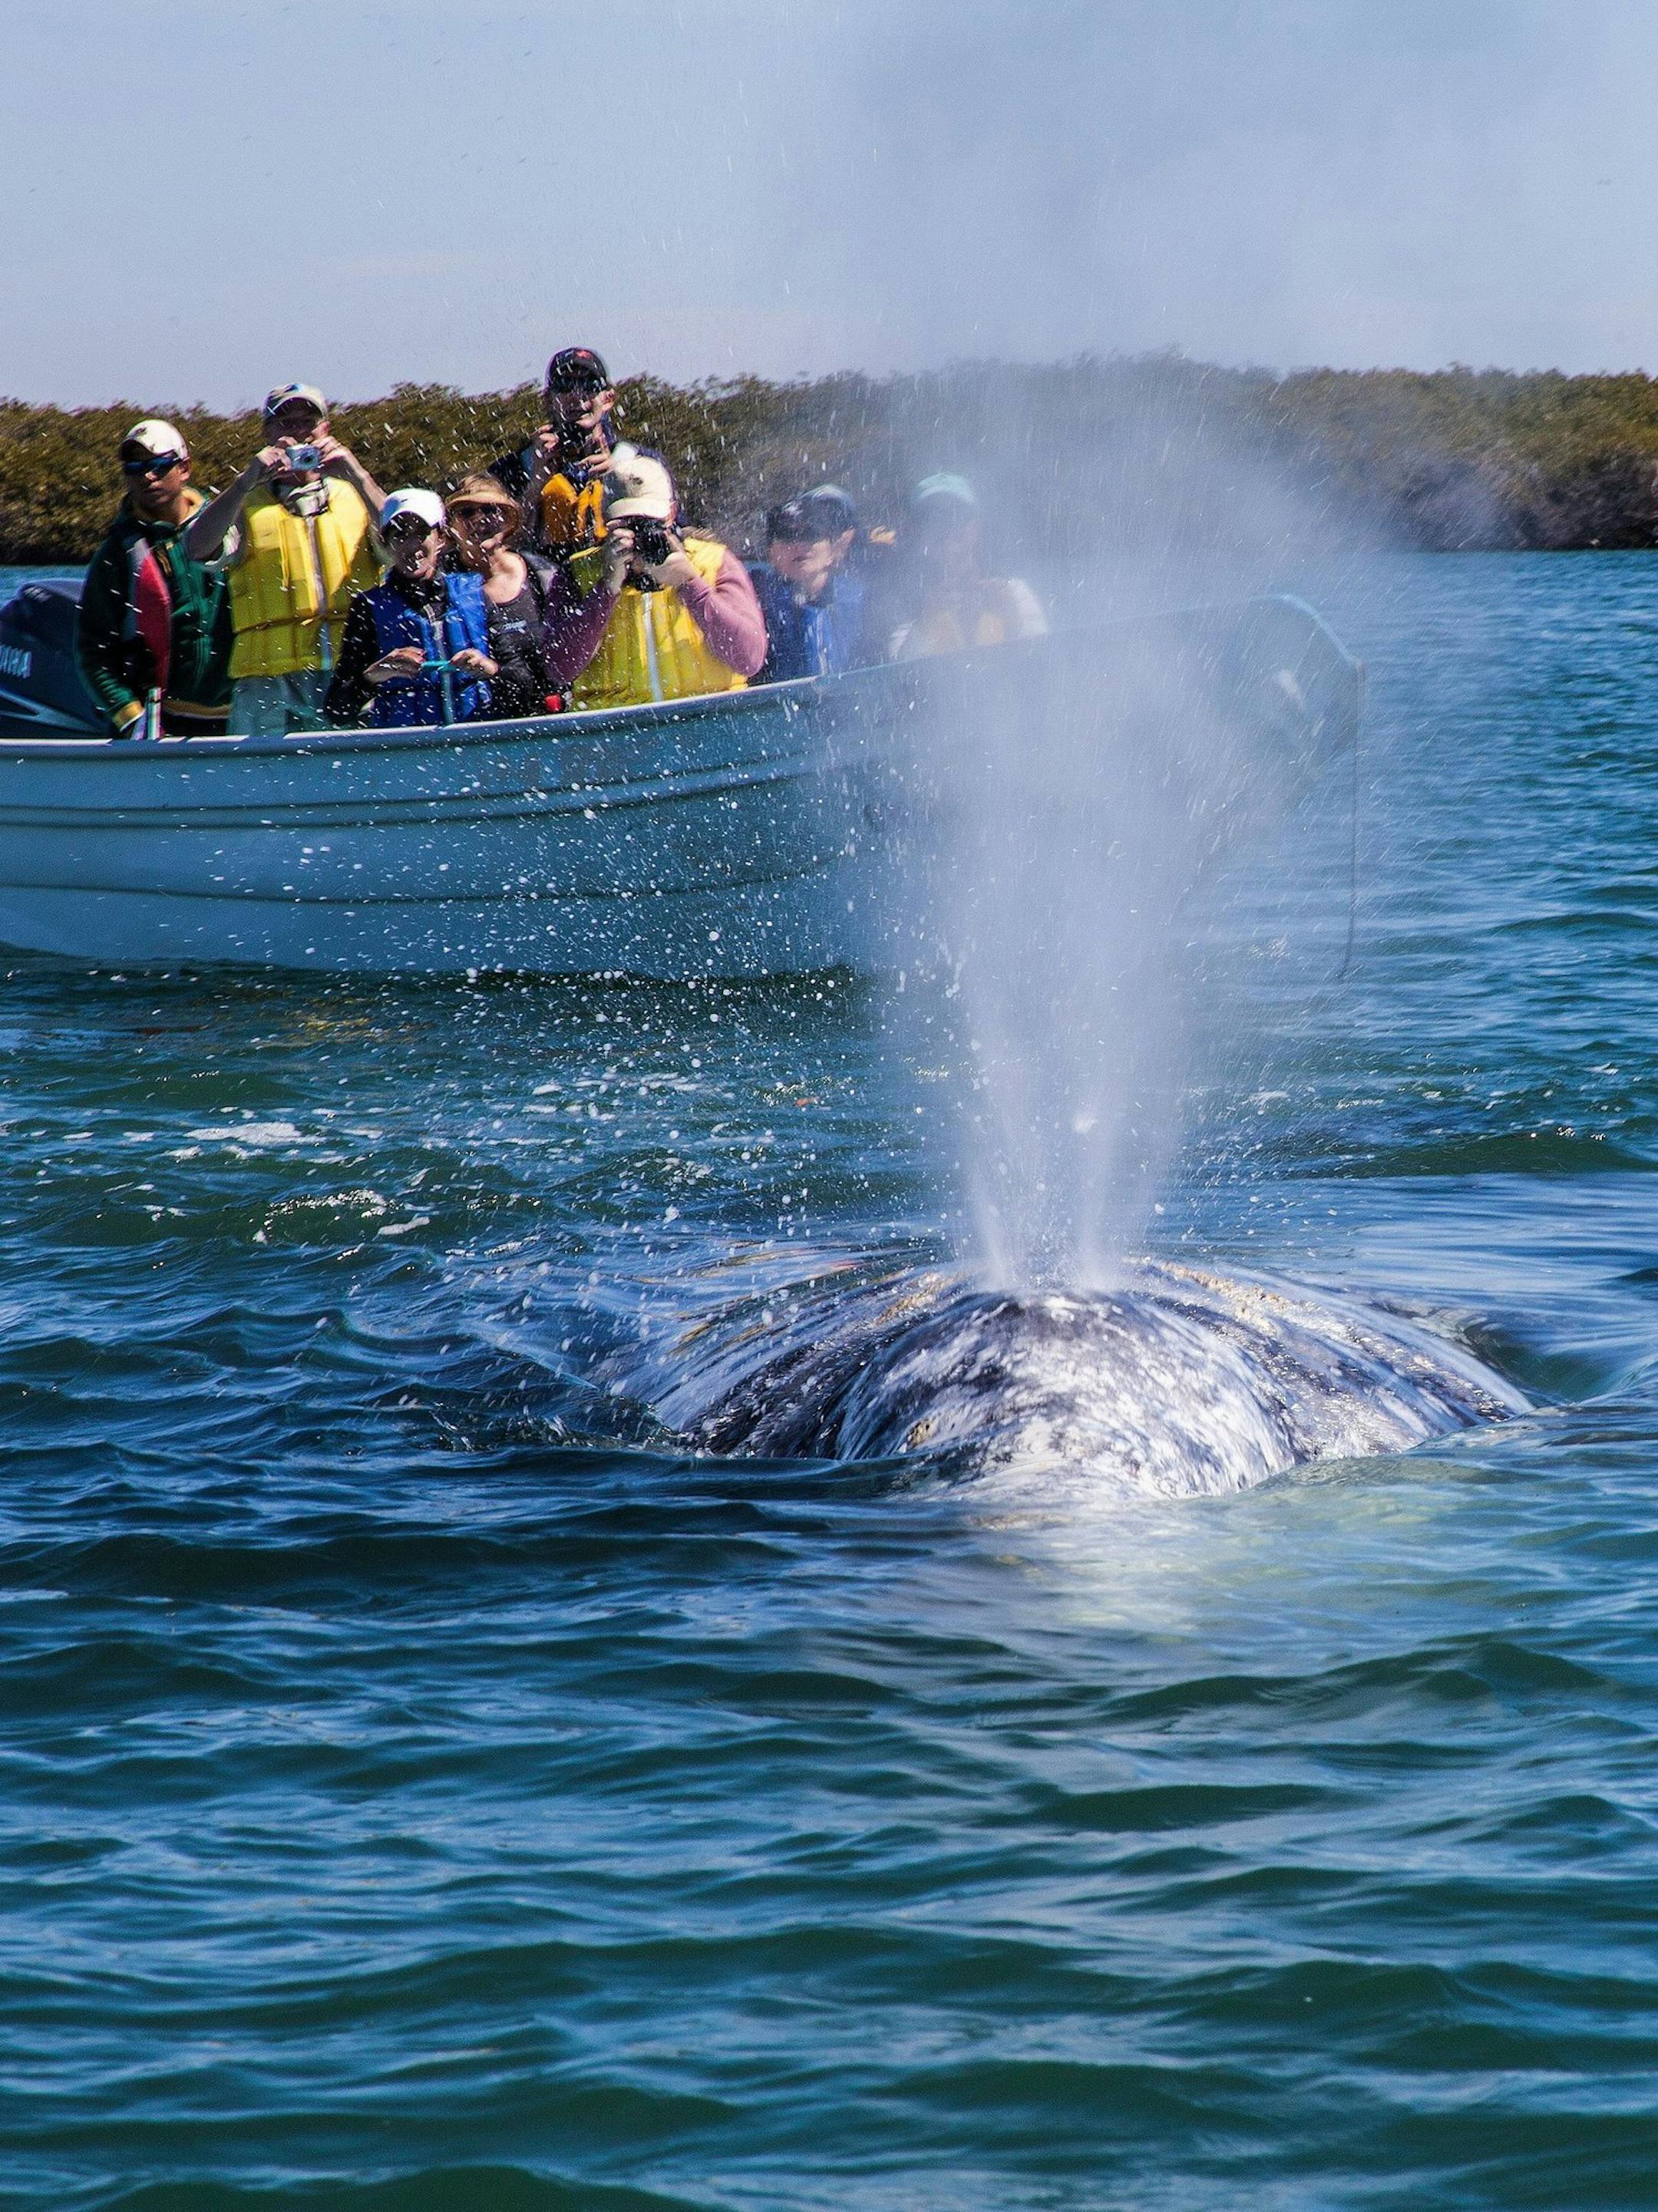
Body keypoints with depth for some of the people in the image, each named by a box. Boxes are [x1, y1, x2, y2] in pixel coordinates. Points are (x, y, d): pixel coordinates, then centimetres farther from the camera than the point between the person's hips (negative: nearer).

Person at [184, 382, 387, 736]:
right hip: (272, 679, 0)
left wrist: (358, 478, -13)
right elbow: (198, 548, -4)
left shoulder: (354, 496, 19)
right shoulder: (246, 504, 16)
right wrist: (248, 480, -14)